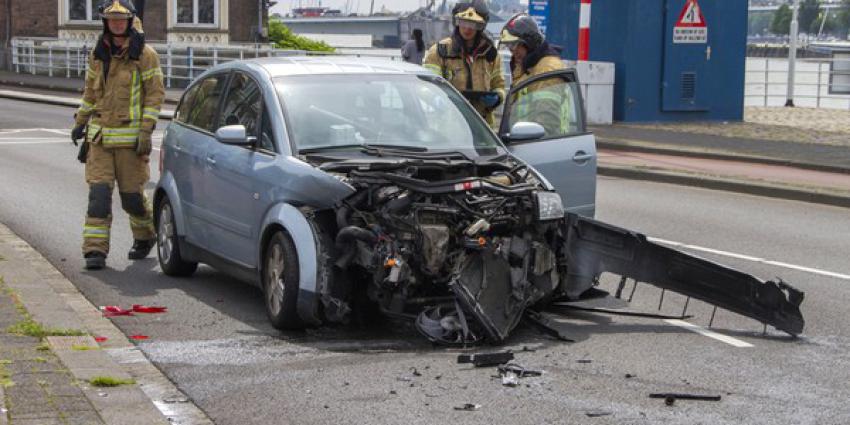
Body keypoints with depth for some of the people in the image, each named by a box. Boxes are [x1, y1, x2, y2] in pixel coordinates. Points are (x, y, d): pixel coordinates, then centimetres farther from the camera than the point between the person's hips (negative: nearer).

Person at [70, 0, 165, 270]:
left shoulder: (144, 55, -5)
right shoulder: (98, 54, 10)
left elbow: (155, 93, -5)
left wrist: (146, 131, -12)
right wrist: (80, 121, 18)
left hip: (130, 137, -3)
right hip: (100, 135, 4)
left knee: (132, 195, 4)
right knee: (99, 193, -7)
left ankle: (144, 237, 30)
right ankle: (95, 250, -6)